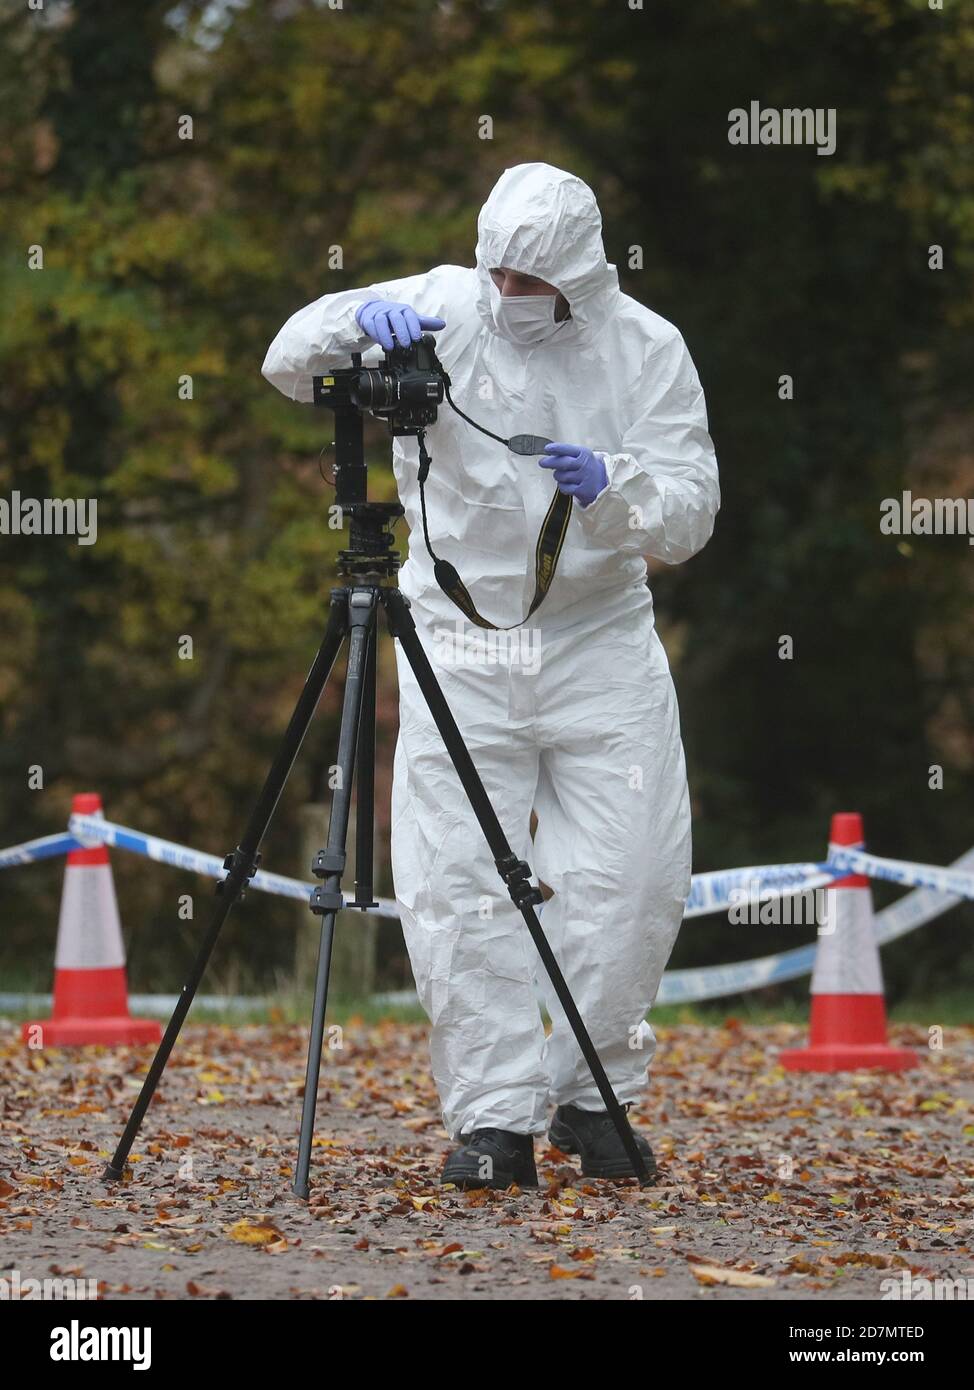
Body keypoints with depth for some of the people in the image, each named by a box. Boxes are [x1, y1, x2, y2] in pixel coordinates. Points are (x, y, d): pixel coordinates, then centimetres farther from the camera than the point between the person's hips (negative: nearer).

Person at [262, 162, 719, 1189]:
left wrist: (611, 489, -26)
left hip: (603, 638, 1)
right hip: (460, 641, -1)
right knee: (457, 880, -9)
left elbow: (689, 513, -5)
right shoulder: (443, 310, -3)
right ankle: (495, 1115, -3)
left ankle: (594, 1095, 13)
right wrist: (360, 316, -28)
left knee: (631, 877, -5)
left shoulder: (647, 349, -1)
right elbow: (289, 365, -8)